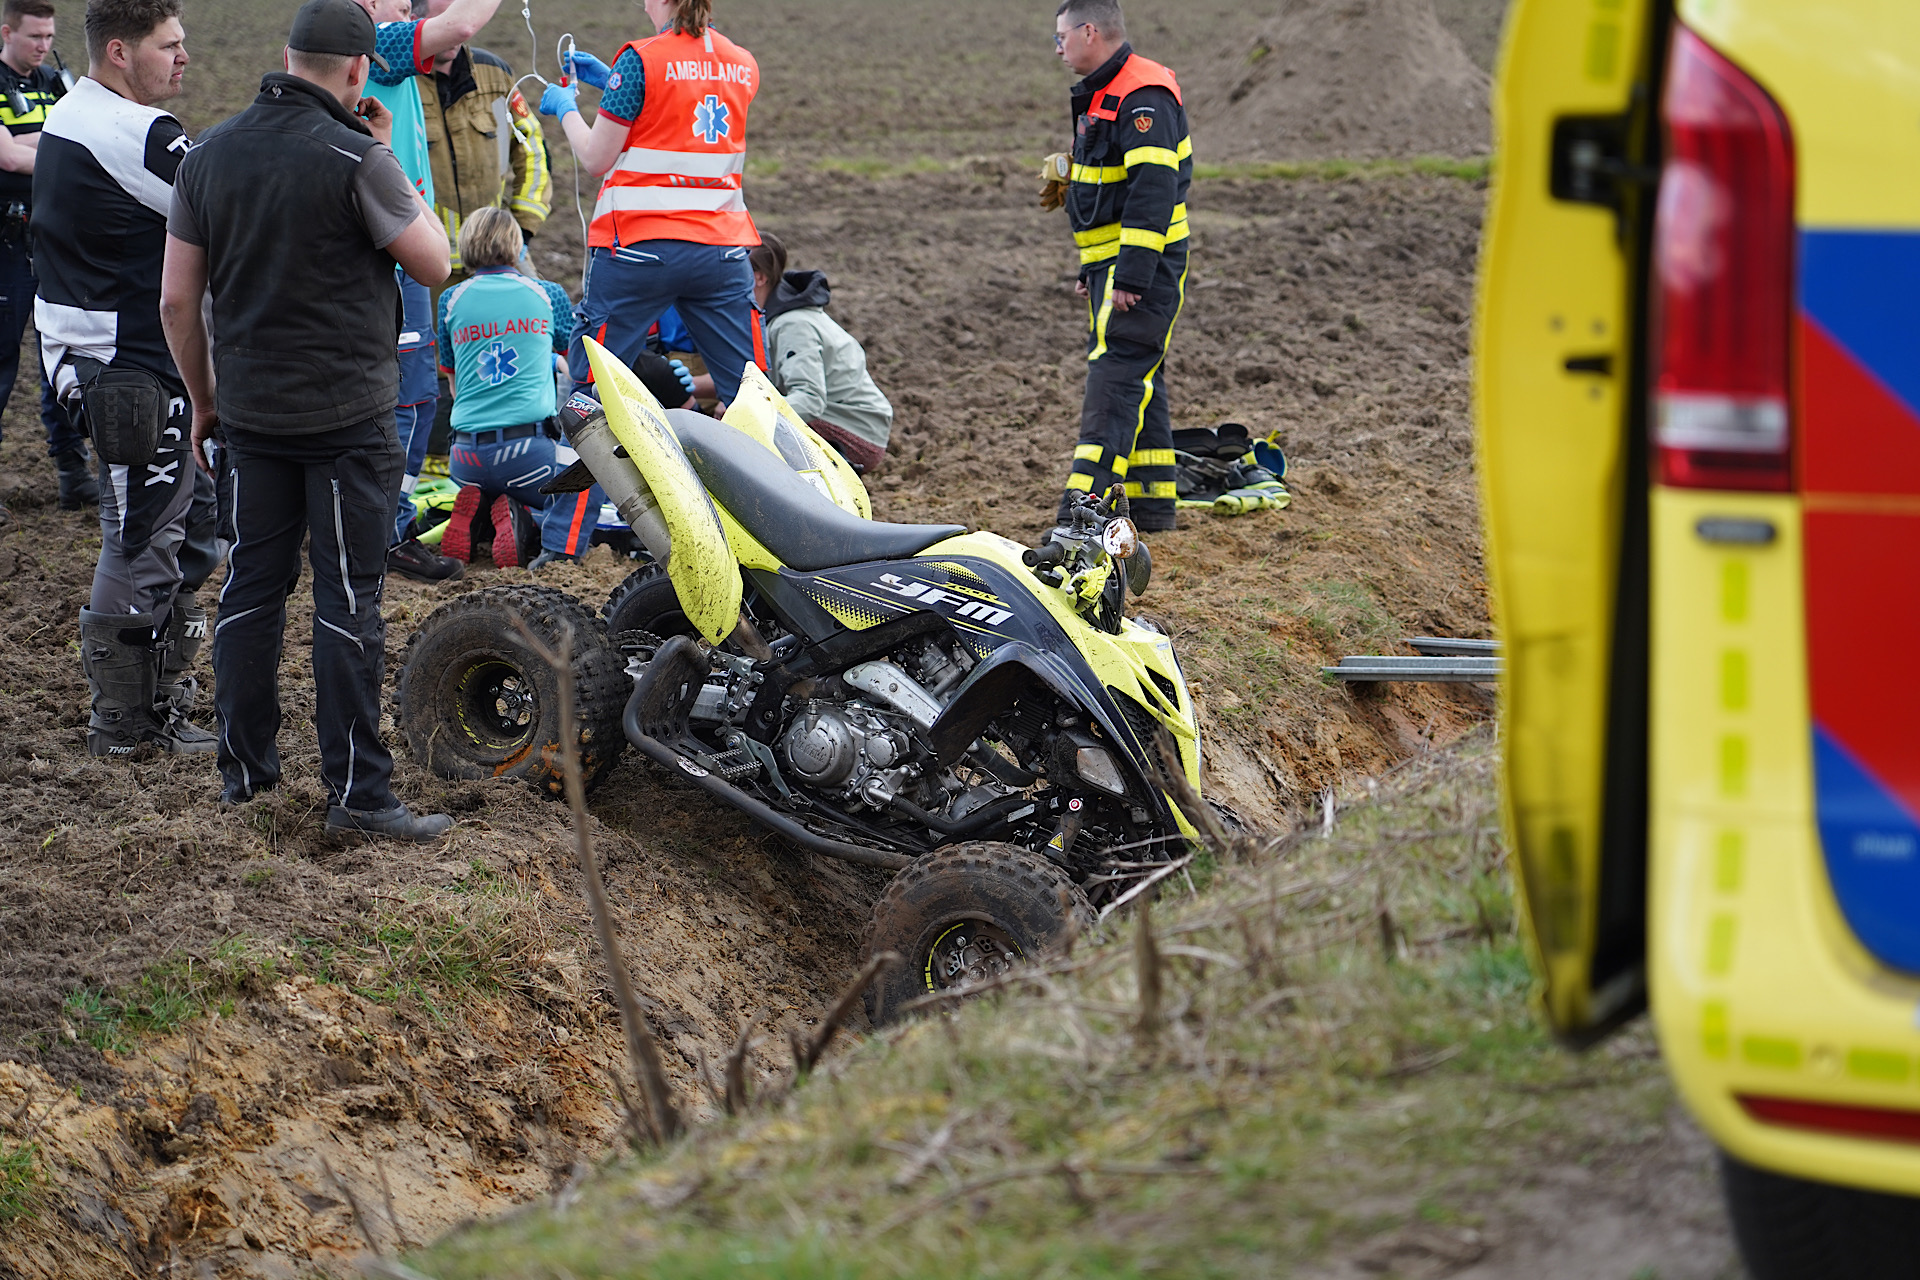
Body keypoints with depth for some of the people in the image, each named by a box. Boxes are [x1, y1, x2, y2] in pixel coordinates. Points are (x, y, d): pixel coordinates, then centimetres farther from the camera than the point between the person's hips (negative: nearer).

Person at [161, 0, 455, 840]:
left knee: (252, 585, 14)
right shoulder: (356, 158, -15)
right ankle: (357, 793, 0)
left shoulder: (209, 155, 3)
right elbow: (433, 264, -5)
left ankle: (243, 768, 20)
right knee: (349, 601, -2)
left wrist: (204, 398, 18)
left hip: (248, 413, 5)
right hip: (348, 415, -5)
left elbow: (177, 299, 6)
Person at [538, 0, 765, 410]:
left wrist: (565, 108, 14)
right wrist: (608, 80, 27)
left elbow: (596, 158, -4)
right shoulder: (744, 65, 9)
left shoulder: (639, 61, -8)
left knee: (588, 388, 3)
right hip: (722, 247, 4)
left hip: (640, 246, -4)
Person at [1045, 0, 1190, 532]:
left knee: (1116, 378, -16)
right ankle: (1151, 503, 18)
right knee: (1136, 379, 13)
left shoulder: (1144, 98, -17)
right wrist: (1091, 270, 25)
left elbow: (1152, 192, -24)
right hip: (1112, 266, 11)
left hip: (1142, 266, -11)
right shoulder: (1102, 95, 17)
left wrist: (1131, 277, -27)